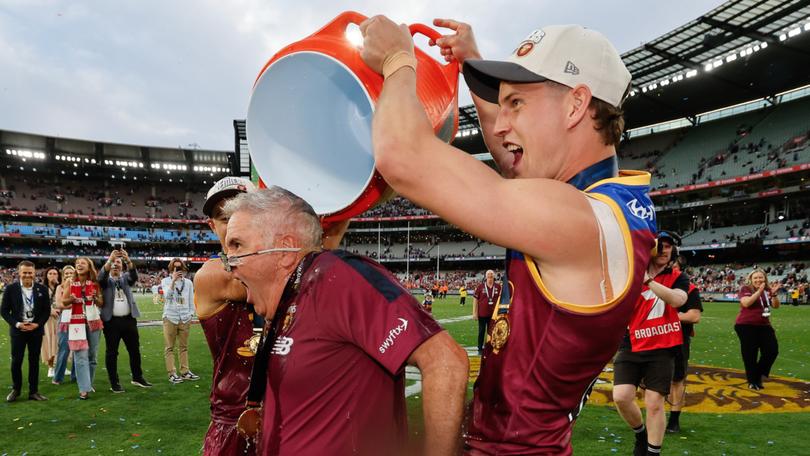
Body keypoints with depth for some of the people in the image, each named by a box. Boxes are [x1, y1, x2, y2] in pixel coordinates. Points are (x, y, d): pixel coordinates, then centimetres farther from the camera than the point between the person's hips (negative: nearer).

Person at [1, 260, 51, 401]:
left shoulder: (42, 289, 0)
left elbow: (47, 310, 3)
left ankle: (33, 391, 16)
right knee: (16, 361, 2)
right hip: (17, 330, -1)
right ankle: (16, 389, 22)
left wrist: (37, 324, -11)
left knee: (34, 361, 7)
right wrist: (17, 324, -13)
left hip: (36, 330, 1)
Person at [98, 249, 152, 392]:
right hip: (111, 321, -3)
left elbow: (134, 275, -10)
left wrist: (128, 259, -28)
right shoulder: (106, 280, 5)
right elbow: (101, 276, -18)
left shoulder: (126, 278, 11)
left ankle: (137, 378, 23)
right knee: (112, 352, 3)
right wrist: (109, 259, -32)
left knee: (135, 349, 10)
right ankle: (114, 382, 12)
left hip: (128, 319, 3)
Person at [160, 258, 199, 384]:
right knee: (169, 347, 0)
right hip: (170, 318, -3)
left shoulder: (188, 282, 9)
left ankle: (185, 372, 14)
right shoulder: (166, 281, 2)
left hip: (185, 319, 3)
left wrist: (191, 315, 7)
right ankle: (172, 373, 3)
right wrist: (174, 280, -20)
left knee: (184, 347, 8)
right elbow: (167, 295, -14)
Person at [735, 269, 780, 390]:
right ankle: (753, 381, 16)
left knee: (772, 350, 1)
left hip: (764, 325, 5)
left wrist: (774, 294, -16)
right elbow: (746, 303, -23)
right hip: (746, 325, -5)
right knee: (750, 354, 2)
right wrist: (759, 291, -27)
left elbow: (776, 306, 2)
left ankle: (760, 375, 21)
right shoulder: (745, 289, -7)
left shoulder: (767, 290, 7)